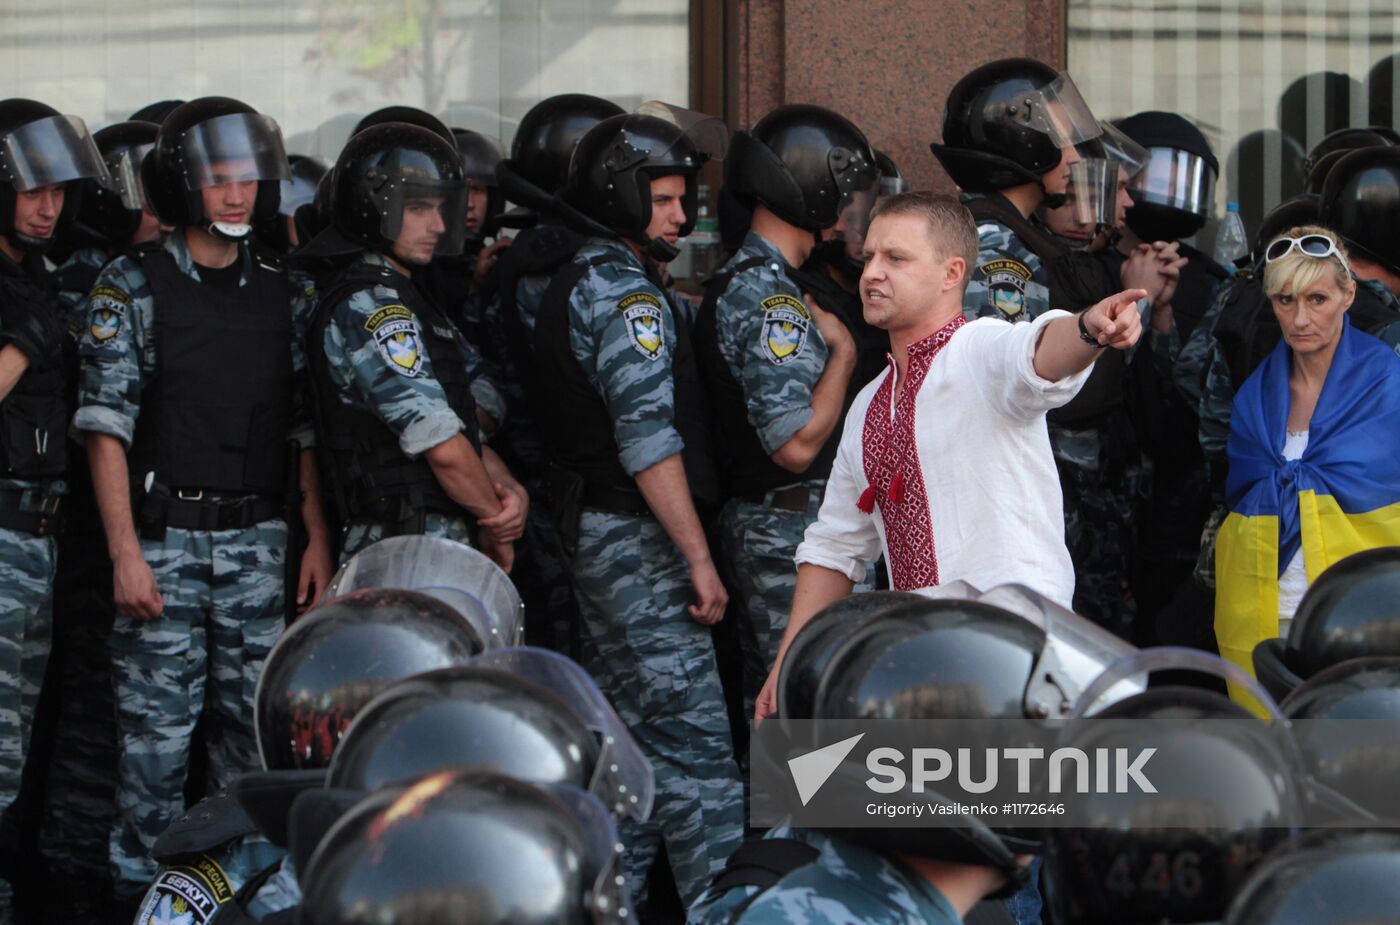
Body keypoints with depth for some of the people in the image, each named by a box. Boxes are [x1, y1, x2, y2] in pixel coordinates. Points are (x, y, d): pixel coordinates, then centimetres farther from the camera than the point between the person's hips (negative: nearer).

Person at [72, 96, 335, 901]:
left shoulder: (283, 292, 11)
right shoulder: (133, 286, -1)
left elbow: (305, 428, 14)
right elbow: (106, 426, -6)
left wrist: (317, 538, 6)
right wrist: (125, 553, -13)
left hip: (259, 541, 4)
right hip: (164, 537, -4)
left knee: (255, 721, 5)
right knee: (159, 725, -3)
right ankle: (146, 888, 4)